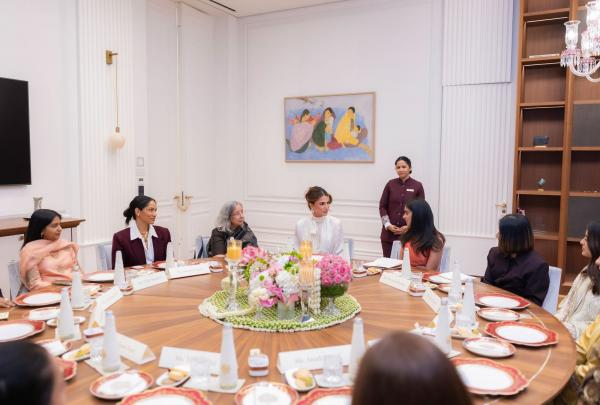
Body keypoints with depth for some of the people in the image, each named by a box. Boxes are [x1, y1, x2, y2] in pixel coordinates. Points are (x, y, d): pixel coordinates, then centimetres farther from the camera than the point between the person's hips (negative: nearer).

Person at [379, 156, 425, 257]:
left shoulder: (417, 186, 1)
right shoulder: (390, 184, 4)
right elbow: (382, 206, 6)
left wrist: (410, 226, -8)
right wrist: (387, 224, -5)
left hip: (409, 233, -1)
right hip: (389, 232, 1)